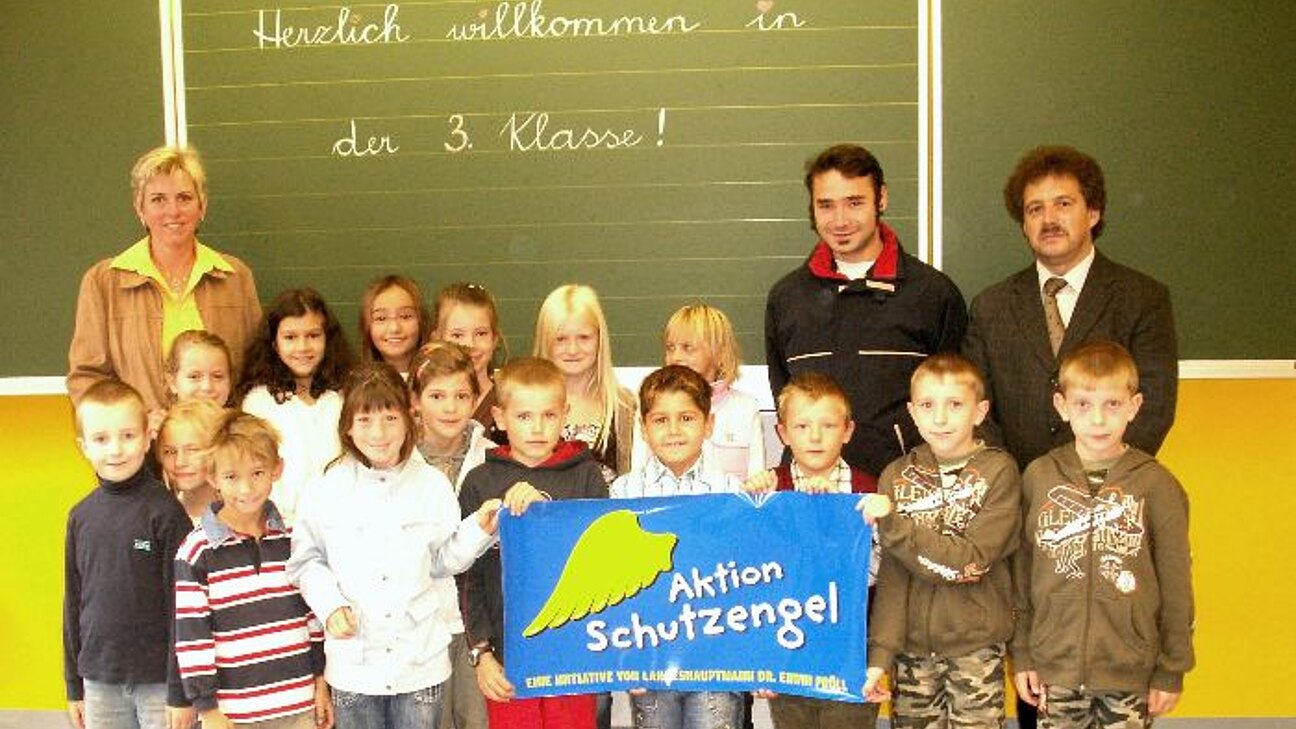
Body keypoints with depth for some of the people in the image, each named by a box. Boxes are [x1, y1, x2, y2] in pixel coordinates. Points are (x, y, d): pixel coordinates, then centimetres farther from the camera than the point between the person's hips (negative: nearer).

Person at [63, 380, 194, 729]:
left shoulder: (165, 511, -11)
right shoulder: (80, 516, 3)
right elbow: (74, 602, 10)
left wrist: (181, 691, -10)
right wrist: (74, 685, 13)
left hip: (160, 680, -4)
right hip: (100, 681, 4)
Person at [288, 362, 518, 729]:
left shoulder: (432, 484, 0)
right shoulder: (326, 489, -2)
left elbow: (444, 560, 6)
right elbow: (305, 561, 3)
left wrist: (479, 529, -9)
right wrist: (330, 605, -11)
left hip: (420, 658, 1)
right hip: (353, 662, -1)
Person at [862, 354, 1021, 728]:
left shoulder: (999, 470, -5)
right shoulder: (897, 476, 3)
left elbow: (971, 563, -14)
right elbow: (891, 575, -2)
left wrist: (890, 524, -19)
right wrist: (880, 652, -12)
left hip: (977, 645, -2)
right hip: (911, 645, 3)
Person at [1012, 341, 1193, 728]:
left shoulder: (1156, 485, -5)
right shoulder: (1038, 477, -1)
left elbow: (1176, 586, 0)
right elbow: (1021, 573, 4)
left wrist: (1172, 671, 2)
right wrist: (1021, 655, 4)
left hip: (1131, 674, -1)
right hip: (1055, 671, 1)